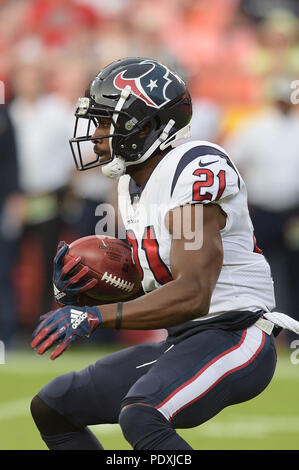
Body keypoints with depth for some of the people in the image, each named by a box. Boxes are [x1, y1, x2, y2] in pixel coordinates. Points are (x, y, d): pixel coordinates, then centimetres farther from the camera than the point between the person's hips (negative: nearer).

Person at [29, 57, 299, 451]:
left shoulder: (197, 171, -18)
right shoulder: (133, 184, 12)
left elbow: (193, 295, -26)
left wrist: (96, 316, -30)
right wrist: (91, 281, 2)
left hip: (233, 336, -10)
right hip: (183, 343, 10)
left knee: (141, 418, -35)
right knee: (50, 408, 12)